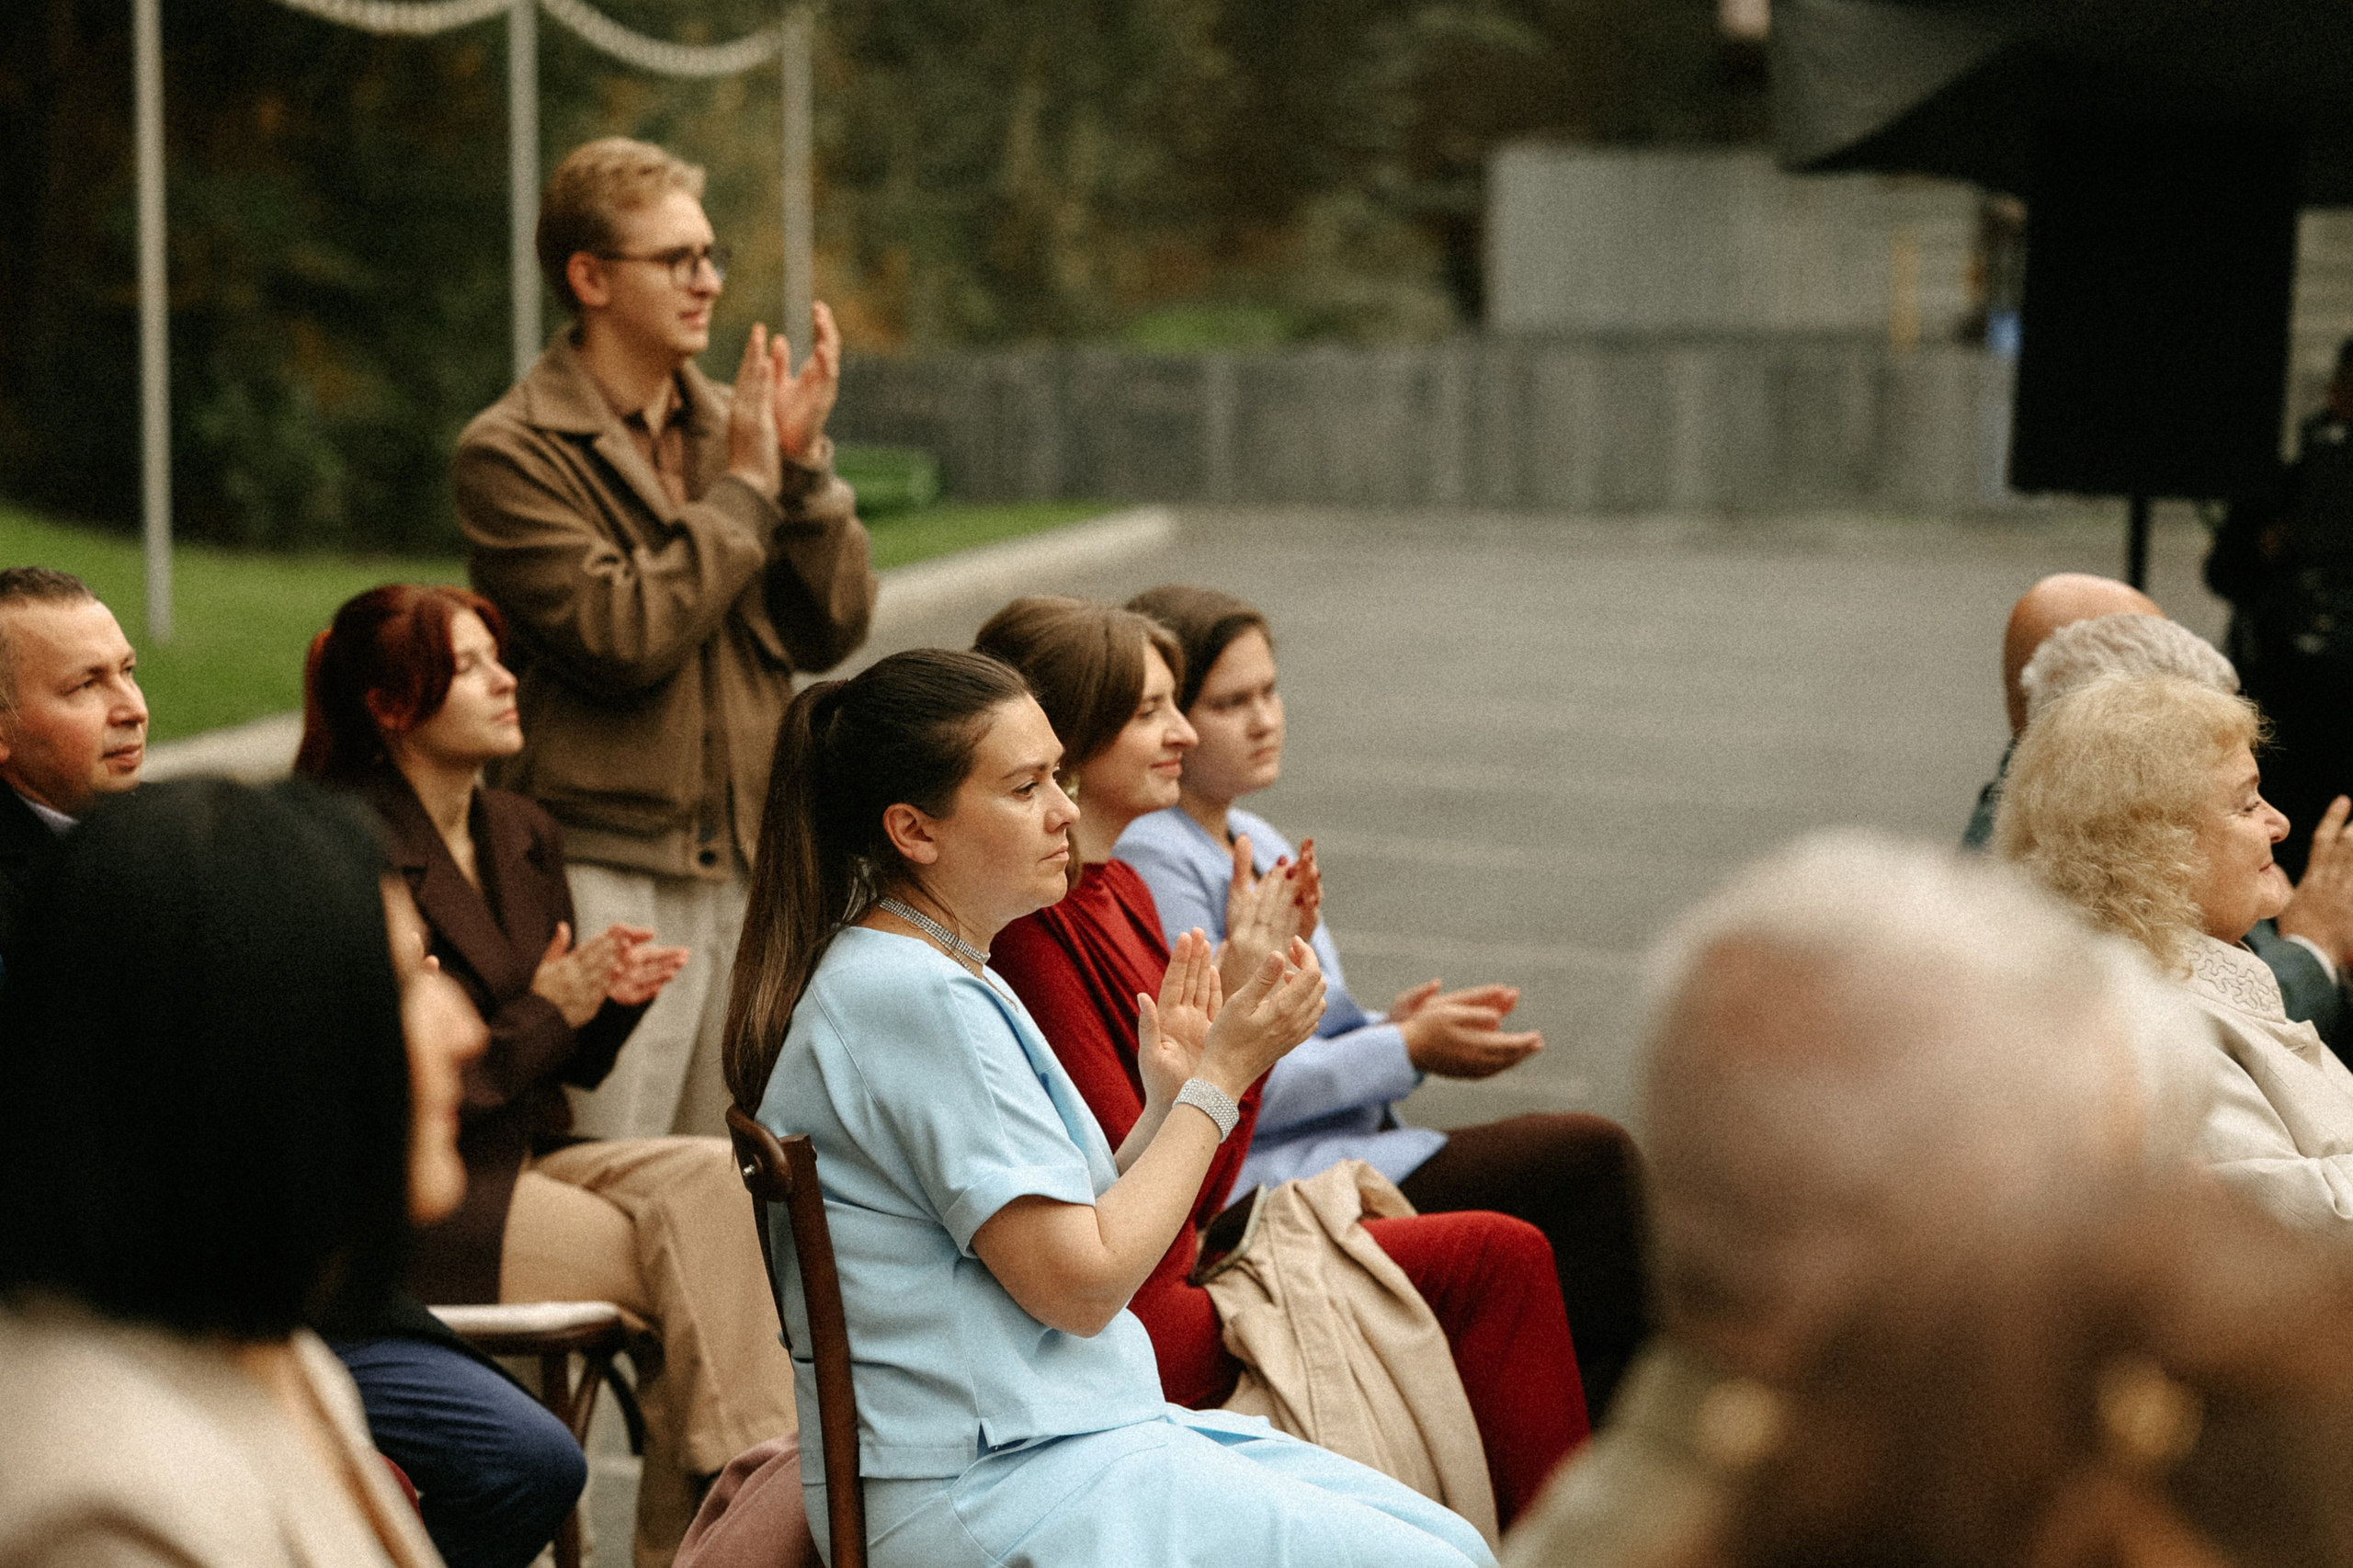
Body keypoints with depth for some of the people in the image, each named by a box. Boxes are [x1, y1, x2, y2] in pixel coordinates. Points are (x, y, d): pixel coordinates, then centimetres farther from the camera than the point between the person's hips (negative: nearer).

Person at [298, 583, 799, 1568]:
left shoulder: (525, 837, 13)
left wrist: (612, 997, -4)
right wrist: (548, 1011, -14)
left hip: (523, 1154, 7)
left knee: (712, 1175, -21)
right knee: (687, 1266, -22)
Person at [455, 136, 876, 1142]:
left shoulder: (728, 425, 11)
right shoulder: (512, 453, -7)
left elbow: (832, 631, 7)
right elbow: (621, 640, -18)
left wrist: (804, 465, -6)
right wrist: (744, 489, -11)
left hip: (744, 869, 6)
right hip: (604, 874, -6)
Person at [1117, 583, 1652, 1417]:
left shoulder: (1258, 843, 17)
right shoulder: (1151, 862, -14)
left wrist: (1390, 1027, 1)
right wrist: (1406, 1049, -12)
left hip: (1348, 1147, 9)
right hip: (1263, 1183, -9)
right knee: (1590, 1157, -16)